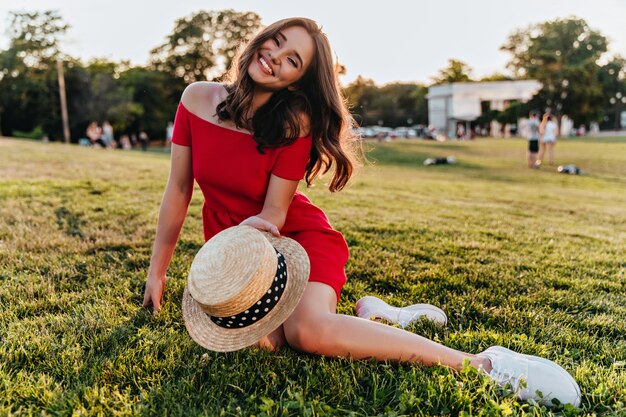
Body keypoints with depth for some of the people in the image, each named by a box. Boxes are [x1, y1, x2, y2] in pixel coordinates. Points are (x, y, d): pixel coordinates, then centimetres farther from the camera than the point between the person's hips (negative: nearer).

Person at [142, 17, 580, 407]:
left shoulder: (293, 124, -17)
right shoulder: (197, 99, -7)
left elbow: (273, 214, -13)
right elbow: (178, 188, -2)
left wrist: (258, 228, -37)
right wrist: (157, 271, 2)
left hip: (297, 236, -4)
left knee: (308, 330, -34)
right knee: (259, 338, -27)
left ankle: (486, 364, -27)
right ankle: (373, 317, 1)